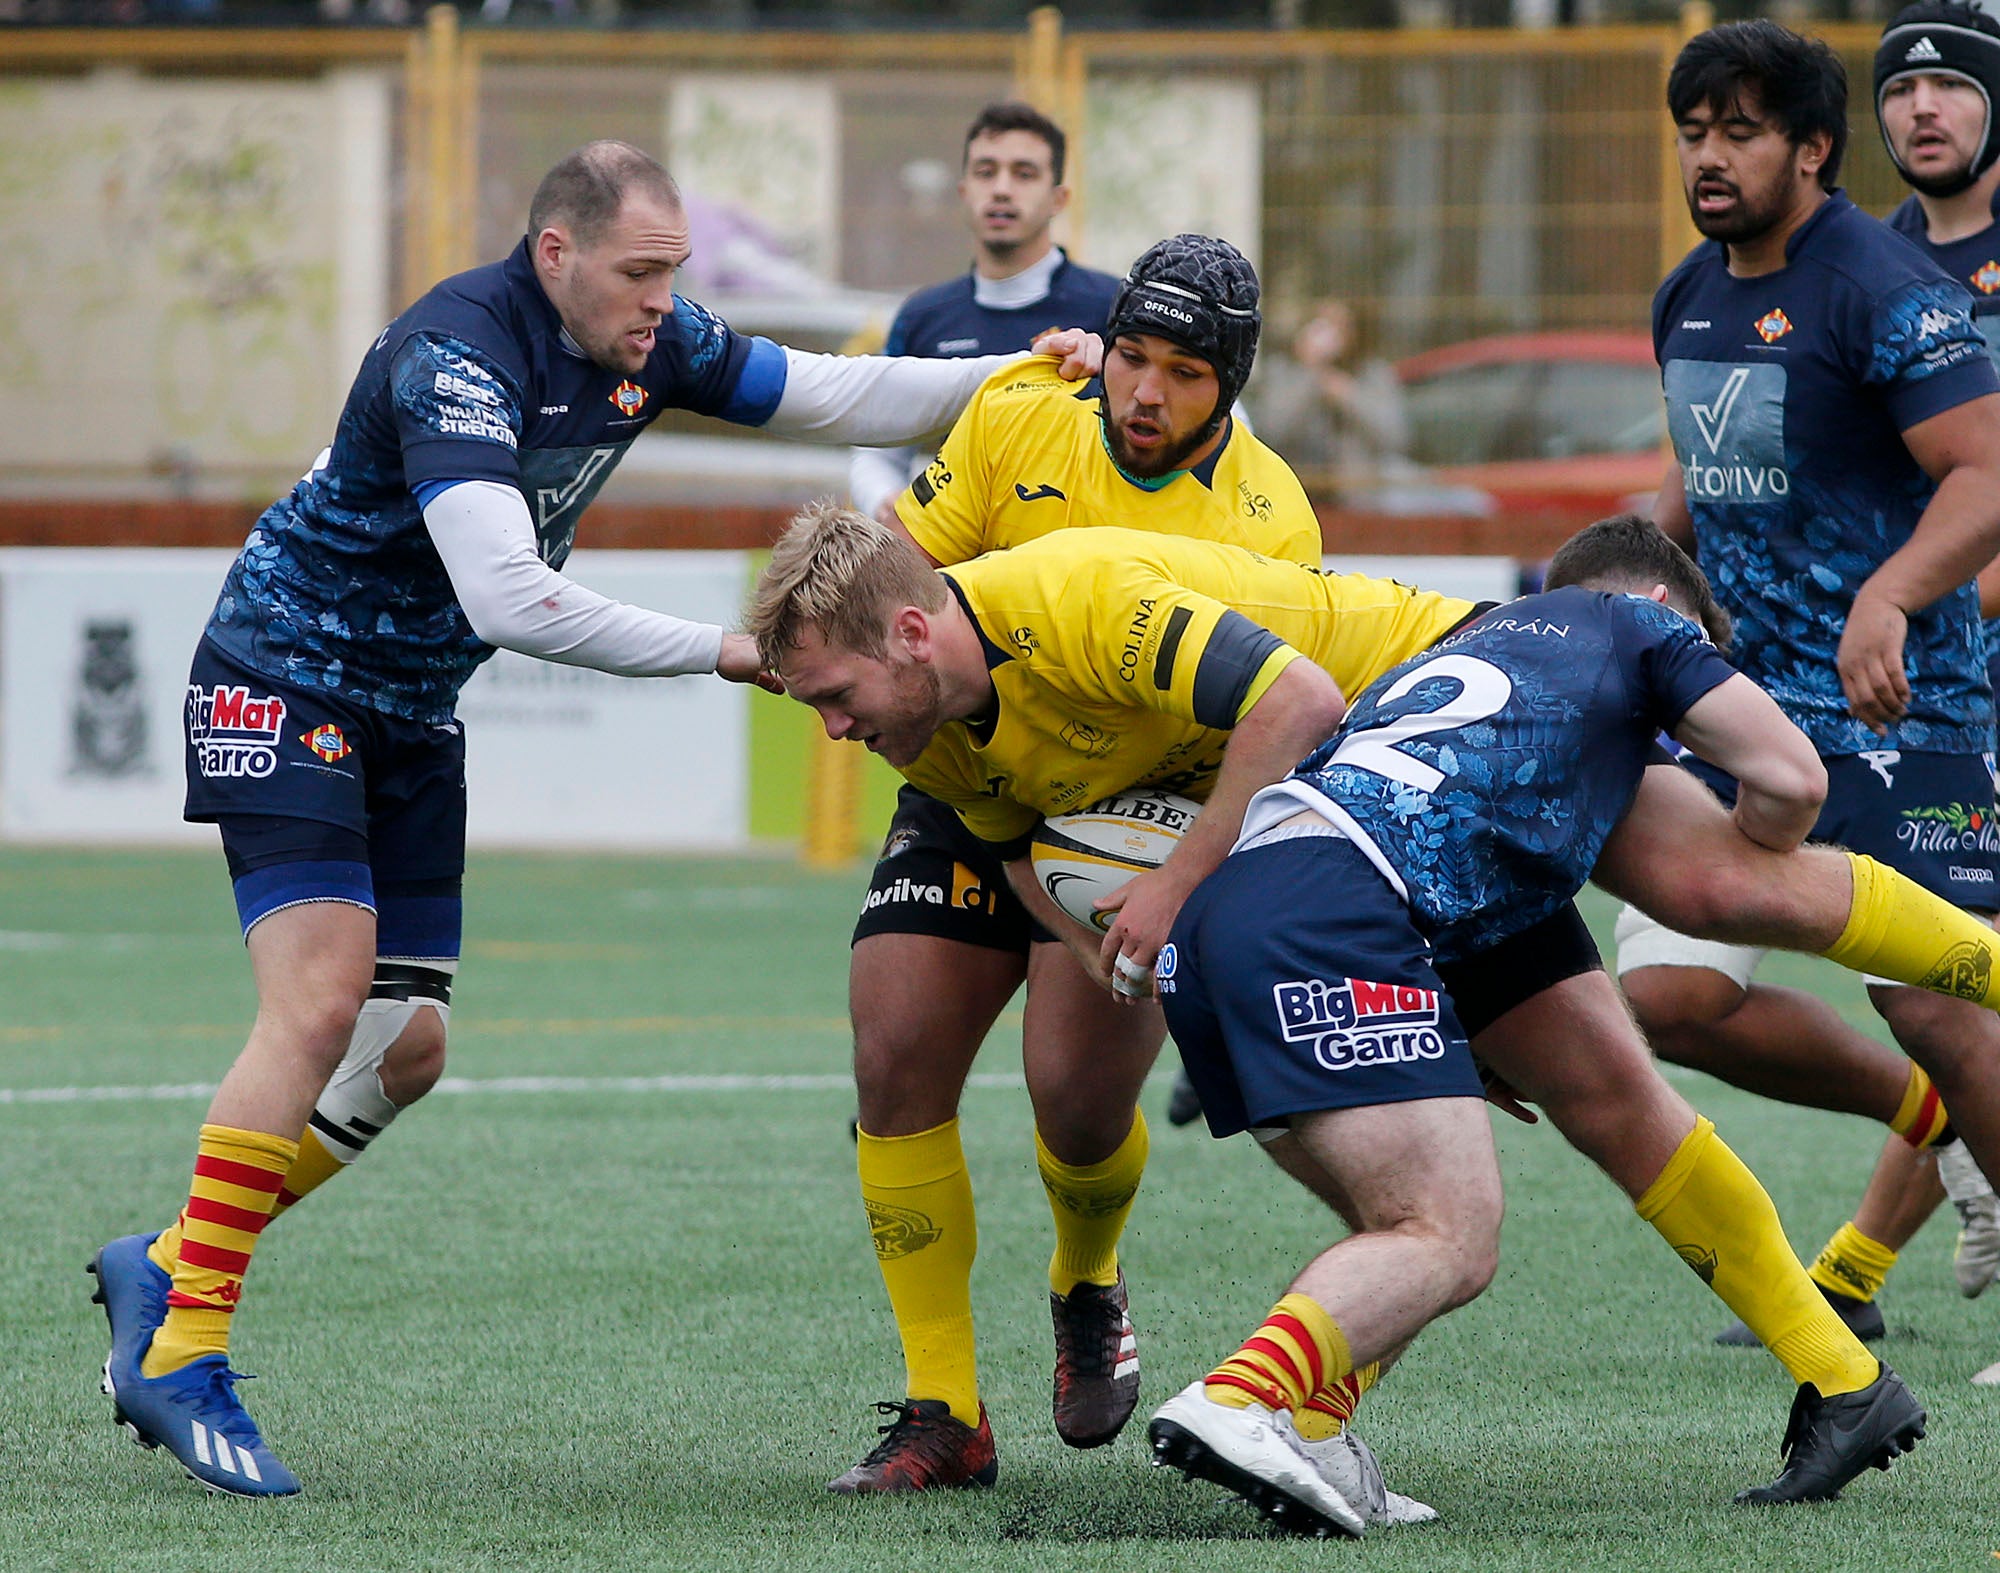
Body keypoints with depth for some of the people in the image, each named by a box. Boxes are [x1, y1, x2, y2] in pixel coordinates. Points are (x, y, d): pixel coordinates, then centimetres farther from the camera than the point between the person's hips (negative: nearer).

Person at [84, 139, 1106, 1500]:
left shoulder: (648, 342, -4)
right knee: (322, 1004, -20)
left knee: (406, 1049, 6)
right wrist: (719, 650, -32)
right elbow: (507, 595, -38)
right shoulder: (458, 355, -28)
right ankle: (179, 1350, -15)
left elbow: (832, 397, 9)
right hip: (285, 684, -8)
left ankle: (167, 1268, 19)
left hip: (411, 714, 9)